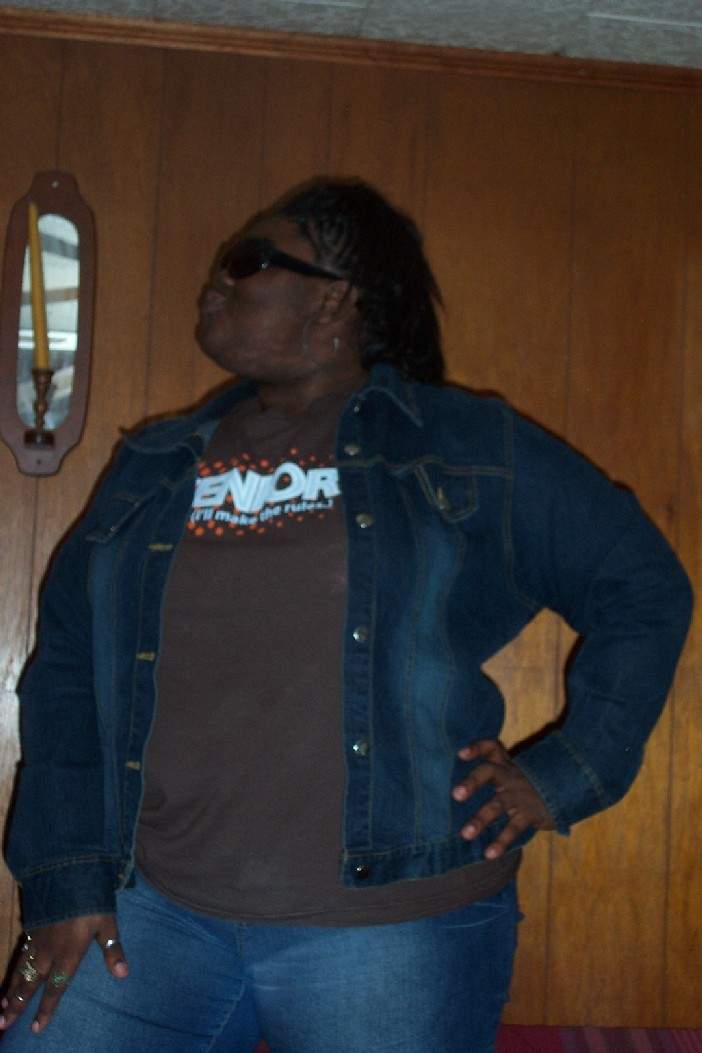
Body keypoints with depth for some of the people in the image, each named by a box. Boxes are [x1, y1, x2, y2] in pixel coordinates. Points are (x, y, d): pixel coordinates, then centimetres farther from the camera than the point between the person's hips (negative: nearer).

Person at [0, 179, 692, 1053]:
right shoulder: (153, 468, 11)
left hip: (389, 927, -2)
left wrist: (567, 770, -1)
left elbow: (643, 587, 6)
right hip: (150, 916, 3)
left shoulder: (469, 450, 3)